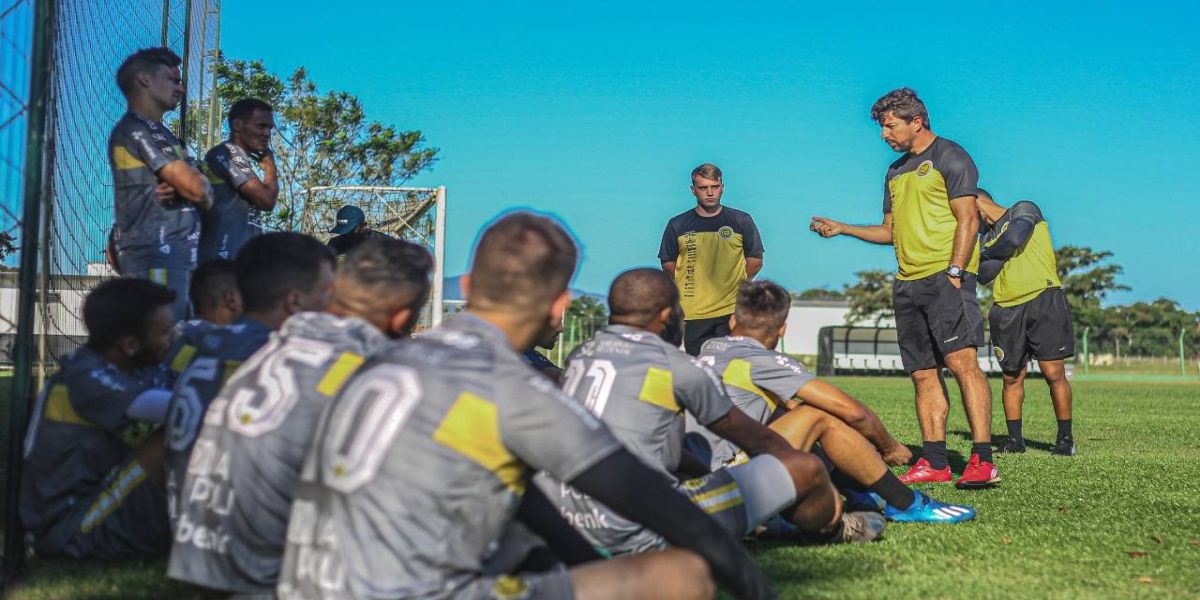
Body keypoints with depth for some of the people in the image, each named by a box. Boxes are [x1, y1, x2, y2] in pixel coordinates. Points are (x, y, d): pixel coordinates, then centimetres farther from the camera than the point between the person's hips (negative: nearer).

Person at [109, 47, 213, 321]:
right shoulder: (137, 130, -8)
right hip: (156, 254, -10)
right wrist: (203, 189, 8)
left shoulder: (156, 132, 22)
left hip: (174, 252, 10)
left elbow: (203, 193, 14)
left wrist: (178, 189, -7)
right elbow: (197, 189, -15)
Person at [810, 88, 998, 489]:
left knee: (961, 361, -18)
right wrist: (843, 229, 17)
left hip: (945, 278, -8)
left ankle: (982, 461, -21)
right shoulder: (896, 171, 24)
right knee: (923, 374, 4)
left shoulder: (949, 157, 0)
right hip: (908, 283, 8)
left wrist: (954, 271, -17)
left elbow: (968, 220, -8)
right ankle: (935, 463, 6)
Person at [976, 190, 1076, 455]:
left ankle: (1065, 438, 2)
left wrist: (989, 252, 5)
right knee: (1012, 377, 3)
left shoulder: (1023, 210, 8)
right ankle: (1015, 439, 13)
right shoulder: (986, 238, 21)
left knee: (1054, 373, -8)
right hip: (1007, 310, 5)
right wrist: (1002, 252, -6)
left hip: (1043, 298, -5)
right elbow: (984, 274, 5)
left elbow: (1014, 238, -12)